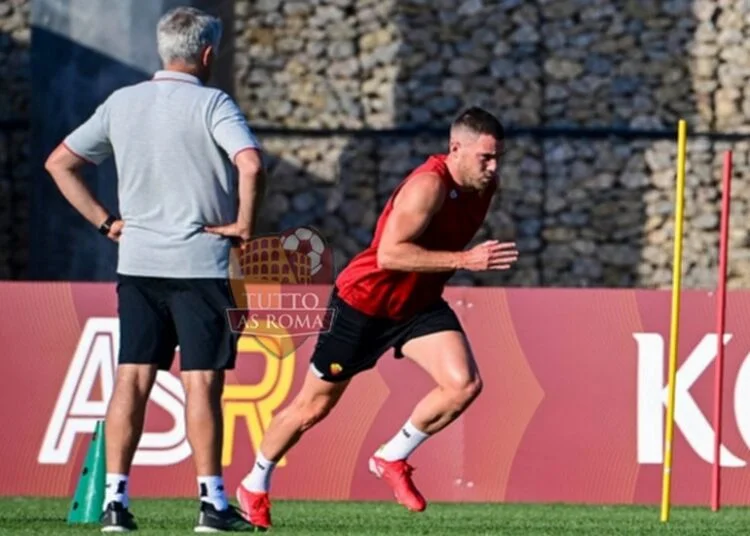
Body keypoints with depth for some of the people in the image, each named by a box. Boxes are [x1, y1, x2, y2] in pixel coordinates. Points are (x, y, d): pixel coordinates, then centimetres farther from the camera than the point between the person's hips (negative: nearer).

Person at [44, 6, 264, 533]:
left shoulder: (121, 103, 8)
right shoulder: (212, 104, -9)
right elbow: (251, 165, -25)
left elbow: (59, 162, 12)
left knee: (133, 378, 6)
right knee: (202, 381, -1)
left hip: (137, 262, 4)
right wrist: (244, 224, -11)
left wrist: (104, 221, 11)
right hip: (200, 263, -4)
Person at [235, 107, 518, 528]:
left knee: (465, 384, -18)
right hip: (363, 303, -6)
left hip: (419, 305, 6)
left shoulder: (484, 185, -4)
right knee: (315, 405, 8)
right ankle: (255, 486, 30)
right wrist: (463, 260, -41)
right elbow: (389, 254, -38)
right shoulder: (429, 185, -29)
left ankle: (393, 458, 2)